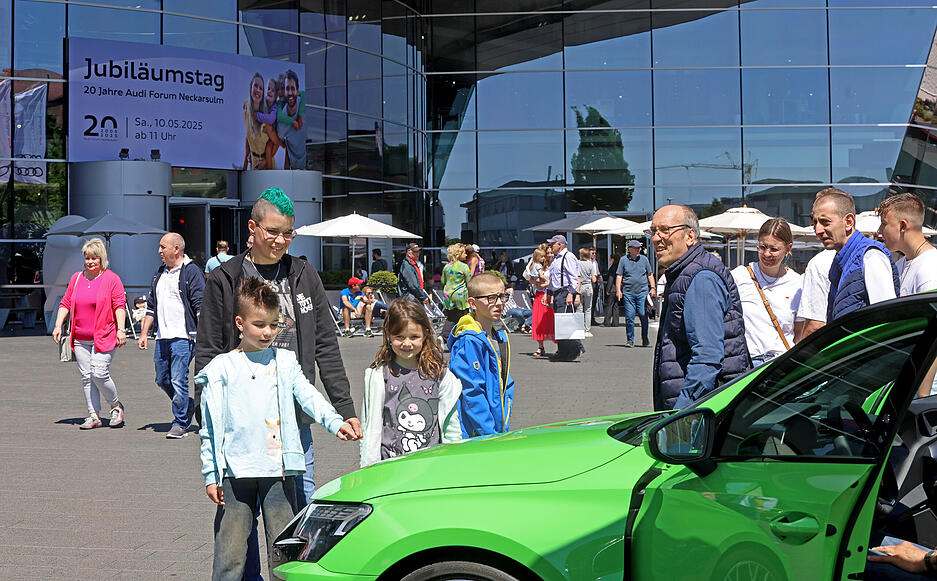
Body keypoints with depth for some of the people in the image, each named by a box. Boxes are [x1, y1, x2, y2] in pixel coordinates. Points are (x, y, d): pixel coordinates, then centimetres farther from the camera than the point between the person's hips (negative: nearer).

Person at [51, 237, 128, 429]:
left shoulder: (112, 278, -1)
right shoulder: (76, 278, 13)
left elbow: (120, 305, -5)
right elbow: (65, 303, 16)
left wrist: (120, 329, -14)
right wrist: (58, 325, 5)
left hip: (104, 337, -5)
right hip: (80, 339, 5)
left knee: (99, 374, -13)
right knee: (86, 376, 3)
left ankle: (116, 405, 11)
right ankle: (94, 415, 10)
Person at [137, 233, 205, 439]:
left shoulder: (191, 272, -6)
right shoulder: (160, 273, 17)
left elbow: (201, 307, -10)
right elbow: (151, 306, 23)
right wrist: (144, 333, 17)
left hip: (183, 337, -8)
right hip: (162, 337, 8)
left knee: (178, 381, -7)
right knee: (162, 380, 12)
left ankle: (180, 422, 5)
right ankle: (189, 406, 31)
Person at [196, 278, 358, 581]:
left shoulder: (285, 361, 10)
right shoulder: (221, 368, 3)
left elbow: (308, 395, 0)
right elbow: (211, 427, 4)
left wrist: (335, 422, -19)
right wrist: (210, 474, 1)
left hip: (280, 469, 2)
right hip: (236, 471, -2)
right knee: (230, 553, 1)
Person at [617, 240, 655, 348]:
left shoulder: (644, 259, 11)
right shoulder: (623, 260, 6)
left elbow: (650, 275, 17)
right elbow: (619, 276, 5)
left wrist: (653, 287, 7)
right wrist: (618, 290, -5)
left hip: (642, 292, 1)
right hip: (628, 293, -1)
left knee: (643, 315, -4)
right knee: (629, 317, -2)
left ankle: (645, 340, 9)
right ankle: (630, 340, 7)